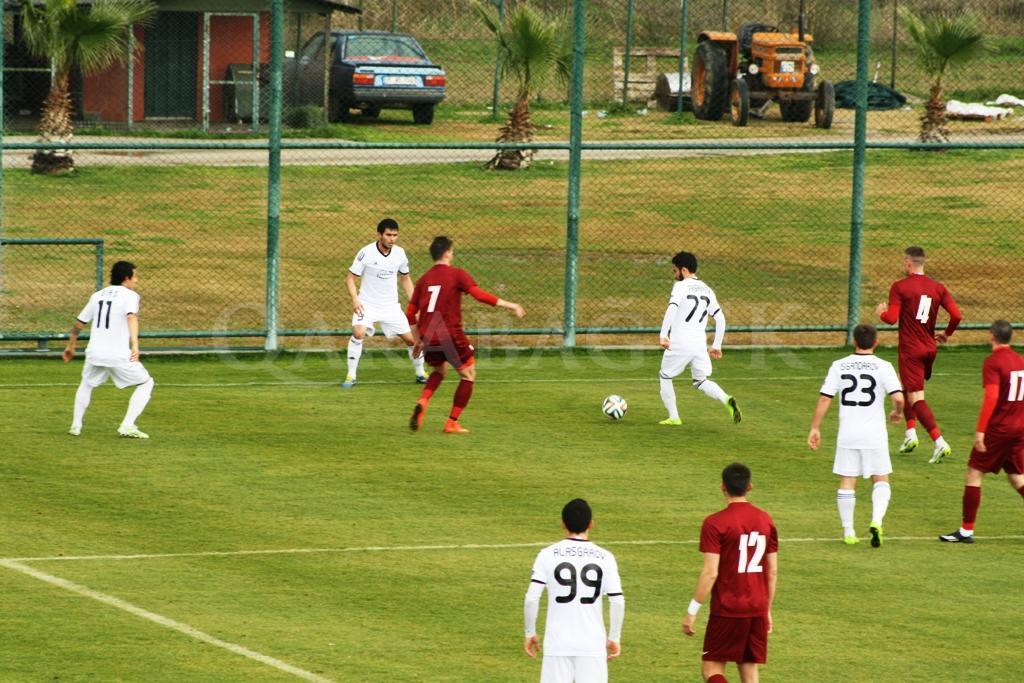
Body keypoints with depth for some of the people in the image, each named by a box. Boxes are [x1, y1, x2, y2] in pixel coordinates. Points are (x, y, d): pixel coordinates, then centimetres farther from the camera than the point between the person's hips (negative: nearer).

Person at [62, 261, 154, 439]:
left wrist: (70, 347, 37)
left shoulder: (98, 295, 17)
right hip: (119, 355, -5)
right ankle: (128, 426, -1)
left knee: (87, 384, 32)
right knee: (146, 383, 10)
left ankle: (76, 425, 28)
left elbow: (79, 323, 23)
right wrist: (135, 345, -34)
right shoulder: (130, 295, -1)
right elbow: (132, 317, -21)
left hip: (94, 352, 5)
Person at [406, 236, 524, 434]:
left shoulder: (424, 279, 11)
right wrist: (509, 306, -14)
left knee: (439, 370, 30)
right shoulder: (457, 275, -3)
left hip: (428, 336, 5)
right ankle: (452, 422, 7)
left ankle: (422, 403, 2)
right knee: (468, 375, 13)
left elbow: (410, 314, 11)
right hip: (450, 335, -5)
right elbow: (479, 294, -17)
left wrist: (419, 339, 24)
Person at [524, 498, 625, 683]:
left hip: (558, 642, 0)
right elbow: (617, 602, -2)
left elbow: (531, 598, -7)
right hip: (593, 644, 0)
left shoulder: (548, 555, -2)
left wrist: (530, 633, 6)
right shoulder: (605, 558, 0)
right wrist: (614, 638, 10)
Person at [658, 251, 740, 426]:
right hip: (700, 344, 5)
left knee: (665, 376, 15)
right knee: (700, 381, 15)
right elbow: (720, 319, 14)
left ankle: (674, 417, 13)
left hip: (679, 344, -5)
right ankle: (726, 400, -12)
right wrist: (716, 346, 19)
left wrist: (663, 335, -25)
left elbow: (672, 309, -22)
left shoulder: (681, 286, -4)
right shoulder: (707, 290, 15)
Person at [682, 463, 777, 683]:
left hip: (727, 610, -5)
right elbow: (773, 571, 10)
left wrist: (692, 612, -8)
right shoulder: (766, 521, 6)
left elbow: (710, 573, -15)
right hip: (757, 610, 5)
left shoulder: (715, 523, -11)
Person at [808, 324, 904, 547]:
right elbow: (898, 397, -15)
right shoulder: (883, 367, -6)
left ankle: (848, 532, 12)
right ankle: (876, 521, -13)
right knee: (881, 480, 9)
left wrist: (815, 428, 6)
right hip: (874, 434, -2)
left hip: (847, 434, 2)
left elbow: (824, 398, -1)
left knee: (847, 482, 10)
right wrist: (897, 412, 8)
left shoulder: (839, 366, 0)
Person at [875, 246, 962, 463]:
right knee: (907, 388, 28)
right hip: (930, 348, 6)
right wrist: (946, 334, 15)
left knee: (916, 398, -7)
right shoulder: (938, 288, 4)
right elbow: (956, 315, -4)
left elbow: (891, 318, -17)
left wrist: (881, 312, 6)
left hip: (910, 349, -6)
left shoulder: (899, 287, -10)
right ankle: (911, 433, 20)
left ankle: (940, 443, -21)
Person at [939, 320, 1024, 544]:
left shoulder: (992, 362, -13)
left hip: (998, 429, -7)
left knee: (974, 473, 3)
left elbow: (992, 397, -22)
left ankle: (966, 531, 4)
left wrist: (980, 430, -22)